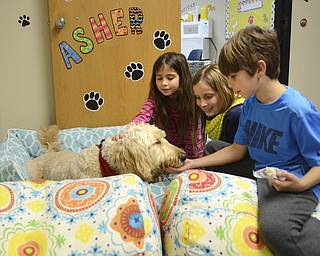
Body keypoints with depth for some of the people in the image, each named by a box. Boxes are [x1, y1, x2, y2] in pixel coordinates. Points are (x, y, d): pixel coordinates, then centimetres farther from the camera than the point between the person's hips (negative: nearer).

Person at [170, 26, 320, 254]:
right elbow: (238, 149, 10)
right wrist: (194, 163, 4)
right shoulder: (250, 103, 2)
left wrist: (300, 184, -34)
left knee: (274, 227, -39)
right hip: (259, 174, 8)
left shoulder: (298, 110, -21)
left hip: (293, 182, -8)